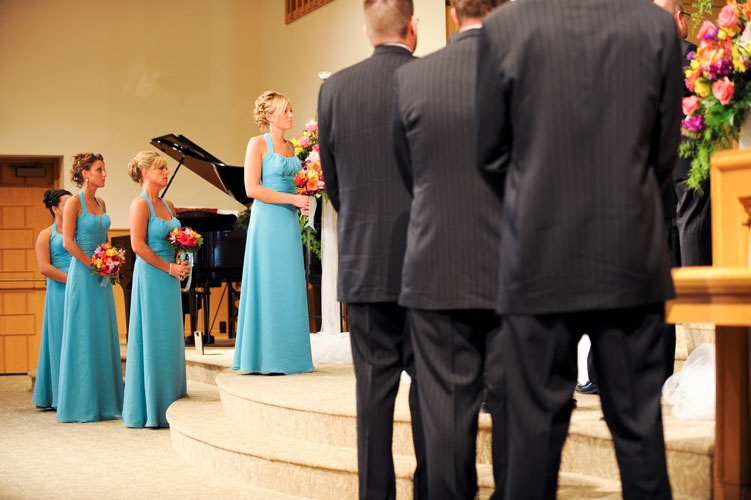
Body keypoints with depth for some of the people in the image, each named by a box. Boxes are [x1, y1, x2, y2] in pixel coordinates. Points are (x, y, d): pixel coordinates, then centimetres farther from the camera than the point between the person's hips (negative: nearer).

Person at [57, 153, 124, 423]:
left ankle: (105, 401, 14)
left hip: (101, 278, 7)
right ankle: (82, 405, 2)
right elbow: (68, 242, -13)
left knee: (104, 337, 8)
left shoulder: (101, 204, 13)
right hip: (83, 275, -7)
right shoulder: (74, 203, -8)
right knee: (84, 337, -4)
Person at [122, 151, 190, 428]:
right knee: (152, 339, -4)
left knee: (169, 340, 9)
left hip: (169, 280, 8)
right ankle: (150, 409, 1)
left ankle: (167, 405, 14)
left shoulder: (167, 205, 14)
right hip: (150, 277, -8)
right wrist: (169, 267, -14)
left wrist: (182, 263, 3)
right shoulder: (140, 204, -9)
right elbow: (138, 245, -16)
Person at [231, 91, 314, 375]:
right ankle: (265, 358, 0)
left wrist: (303, 201, 4)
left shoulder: (289, 146, 15)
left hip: (289, 222, 7)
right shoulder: (258, 144, -6)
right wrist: (292, 199, -17)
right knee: (268, 286, -5)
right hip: (267, 220, -7)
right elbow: (252, 189, -14)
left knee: (290, 287, 7)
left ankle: (287, 356, 11)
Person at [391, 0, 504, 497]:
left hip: (437, 274, 1)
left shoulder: (411, 77, -3)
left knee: (446, 414, 6)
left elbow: (408, 174, 8)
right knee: (515, 414, 8)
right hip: (515, 276, -1)